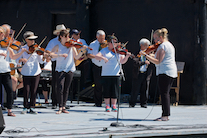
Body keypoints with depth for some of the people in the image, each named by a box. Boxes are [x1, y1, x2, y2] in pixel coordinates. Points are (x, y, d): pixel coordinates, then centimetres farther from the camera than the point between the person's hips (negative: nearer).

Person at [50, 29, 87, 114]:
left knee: (66, 89, 5)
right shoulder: (58, 47, 1)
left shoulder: (71, 46, 6)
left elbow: (76, 57, 1)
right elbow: (51, 55, -14)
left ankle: (63, 107, 11)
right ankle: (60, 107, -8)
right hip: (60, 70, -2)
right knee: (60, 88, -11)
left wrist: (82, 51, -13)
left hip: (70, 70, 2)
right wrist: (61, 55, -26)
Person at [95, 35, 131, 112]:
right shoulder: (104, 50, 2)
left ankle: (114, 106, 10)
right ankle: (107, 106, 10)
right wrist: (103, 58, -28)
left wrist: (126, 56, -13)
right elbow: (97, 57, -9)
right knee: (107, 91, 2)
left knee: (115, 91, 2)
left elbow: (122, 61, 5)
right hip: (106, 75, -1)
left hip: (116, 74, 1)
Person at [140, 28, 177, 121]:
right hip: (171, 72, 10)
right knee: (166, 93, 13)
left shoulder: (162, 46, -12)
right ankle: (166, 114, 13)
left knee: (164, 93, -10)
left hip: (164, 72, -10)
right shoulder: (170, 45, 19)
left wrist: (145, 55, -19)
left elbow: (157, 61, -19)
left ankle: (165, 115, -12)